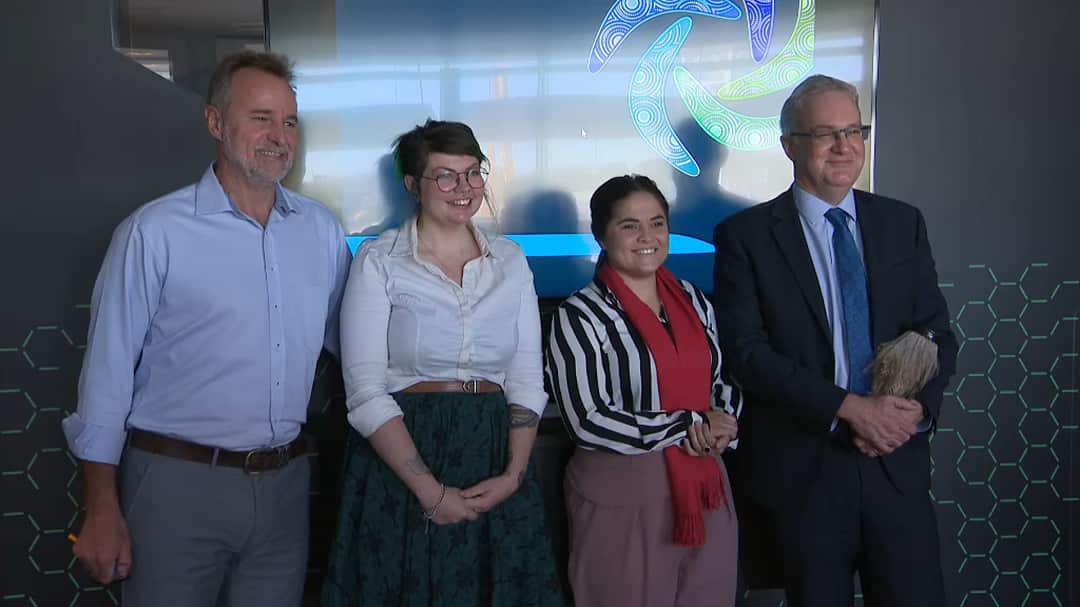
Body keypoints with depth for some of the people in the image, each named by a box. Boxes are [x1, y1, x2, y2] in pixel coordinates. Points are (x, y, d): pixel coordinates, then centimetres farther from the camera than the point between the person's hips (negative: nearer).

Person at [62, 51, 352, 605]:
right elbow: (109, 368, -8)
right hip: (178, 482, -4)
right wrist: (102, 508, -8)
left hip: (284, 482, 4)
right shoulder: (154, 231, -10)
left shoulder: (322, 229, 4)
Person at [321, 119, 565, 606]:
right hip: (400, 465, -3)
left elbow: (527, 379, 6)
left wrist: (514, 474, -8)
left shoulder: (510, 261, 8)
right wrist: (431, 491, -15)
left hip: (495, 458, 3)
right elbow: (366, 393, -9)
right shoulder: (378, 261, -3)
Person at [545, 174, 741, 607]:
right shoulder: (580, 316, -9)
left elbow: (722, 380, 19)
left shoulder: (694, 300, 9)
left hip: (705, 490, 5)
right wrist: (688, 428, -14)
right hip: (622, 497, -5)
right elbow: (589, 422, -16)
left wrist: (722, 421, -4)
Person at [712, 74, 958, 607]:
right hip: (800, 468, -3)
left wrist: (917, 408, -10)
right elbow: (748, 352, -11)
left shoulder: (902, 223, 8)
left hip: (896, 461, 3)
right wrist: (849, 407, -18)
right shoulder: (746, 236, -4)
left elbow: (936, 331, 9)